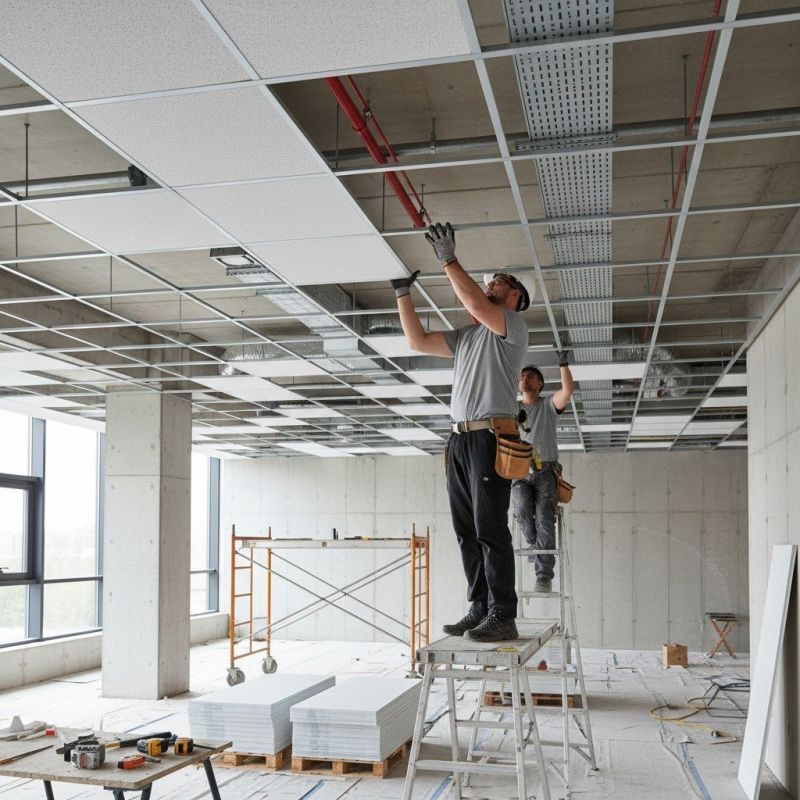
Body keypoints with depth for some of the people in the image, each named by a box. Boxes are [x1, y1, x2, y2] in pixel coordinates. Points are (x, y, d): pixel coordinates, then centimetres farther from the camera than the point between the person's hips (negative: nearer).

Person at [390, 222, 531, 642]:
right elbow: (418, 340, 22)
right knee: (467, 530, 7)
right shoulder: (467, 336, 24)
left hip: (490, 436, -8)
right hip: (460, 438, 8)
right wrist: (403, 292, 18)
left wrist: (449, 260, -12)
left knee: (490, 529, -11)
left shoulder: (514, 325, 1)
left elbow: (475, 304, -17)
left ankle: (502, 616, -9)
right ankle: (479, 609, 12)